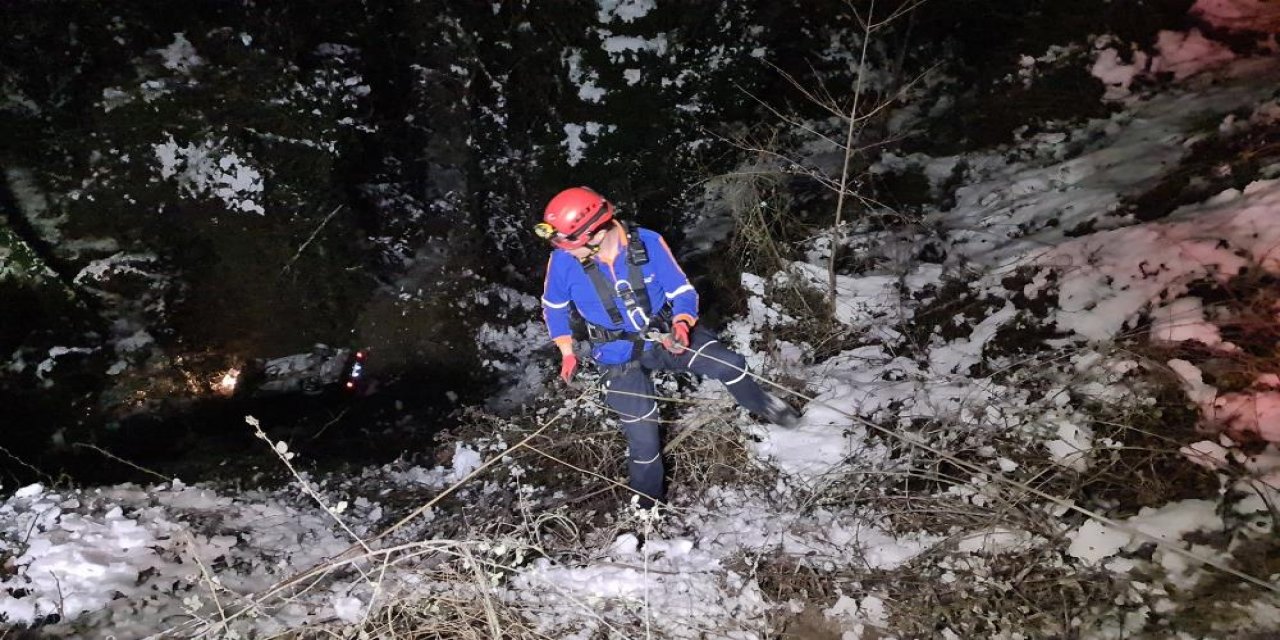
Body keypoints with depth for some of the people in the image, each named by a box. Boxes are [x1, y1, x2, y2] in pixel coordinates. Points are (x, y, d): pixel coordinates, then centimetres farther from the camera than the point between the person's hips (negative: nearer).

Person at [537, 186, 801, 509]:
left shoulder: (648, 243, -20)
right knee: (642, 437, -1)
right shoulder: (563, 261, -18)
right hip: (620, 357, 0)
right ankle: (650, 503, 25)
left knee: (730, 365, -13)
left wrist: (681, 325, -28)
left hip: (666, 334, 1)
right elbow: (553, 306, 3)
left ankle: (765, 408, 20)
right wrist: (567, 352, 2)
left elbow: (682, 291, -9)